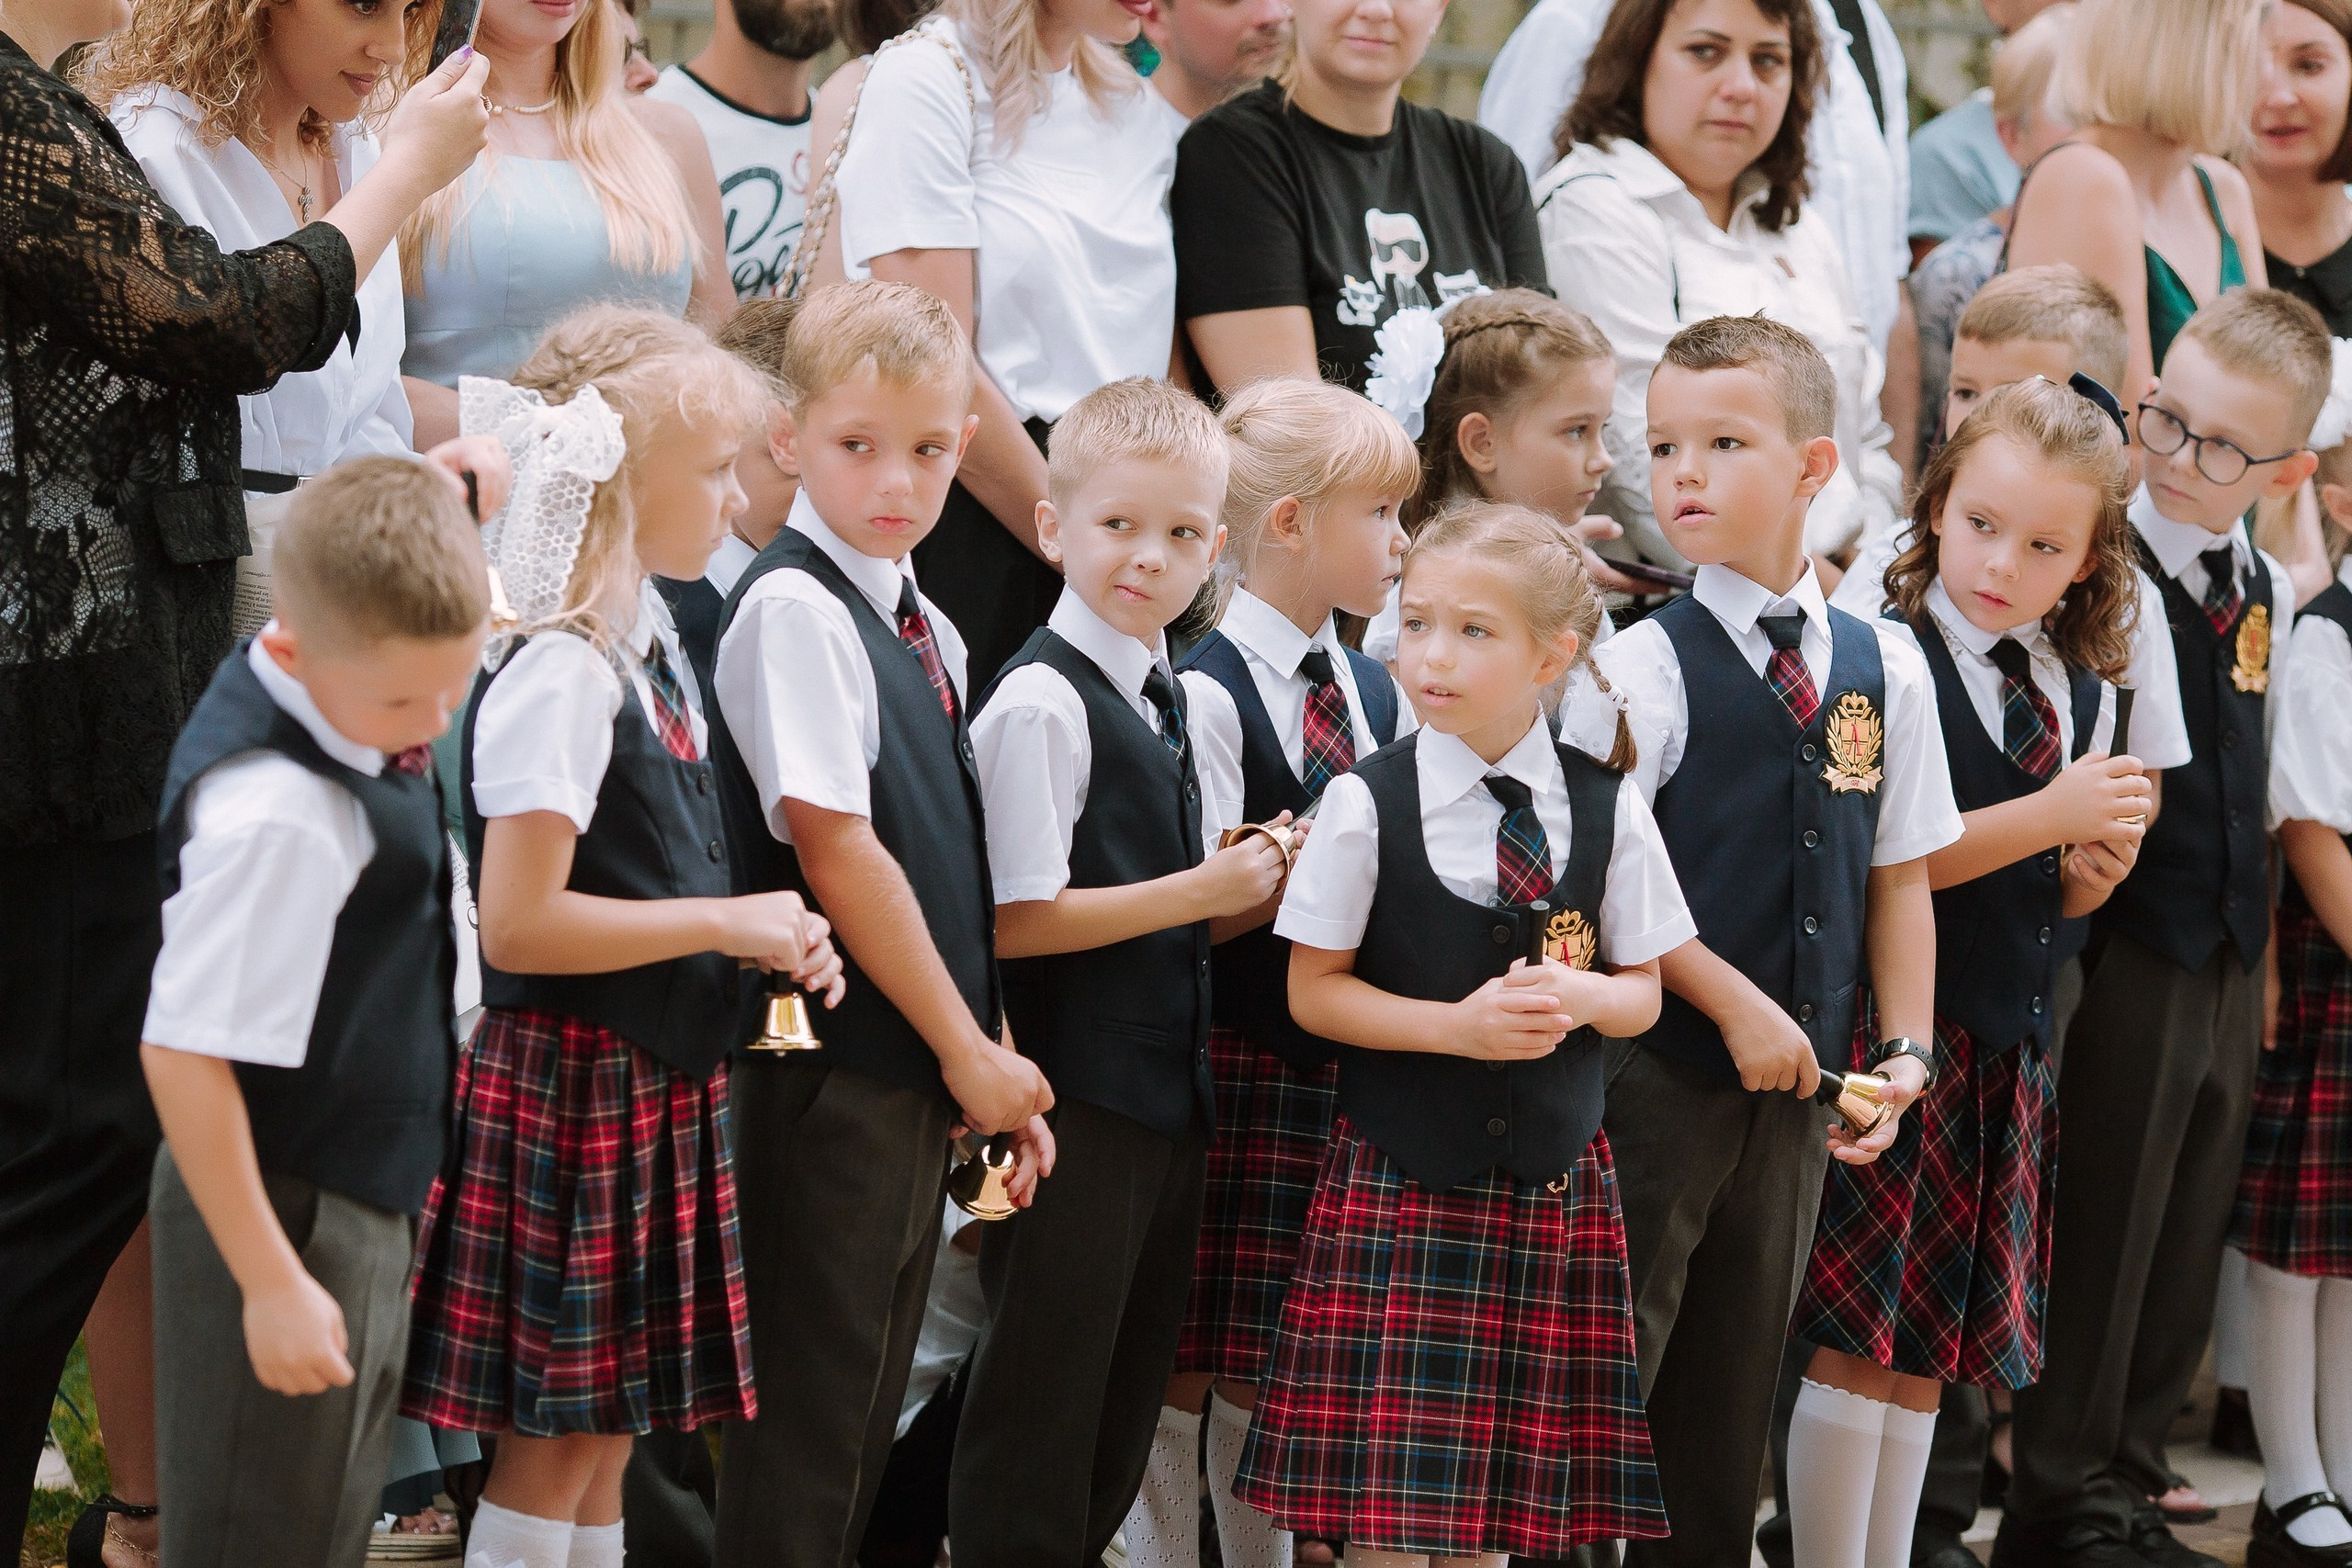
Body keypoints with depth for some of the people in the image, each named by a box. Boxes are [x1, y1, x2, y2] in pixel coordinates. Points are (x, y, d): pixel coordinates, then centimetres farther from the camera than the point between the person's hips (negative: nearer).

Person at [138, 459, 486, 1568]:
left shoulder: (355, 684, -3)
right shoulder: (276, 818, -30)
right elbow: (183, 1056, -27)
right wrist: (271, 1282, -24)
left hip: (358, 1203, 10)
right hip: (293, 1221, -10)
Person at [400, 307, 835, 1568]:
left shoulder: (651, 647, 11)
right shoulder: (560, 674, -18)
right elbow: (519, 923, -23)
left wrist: (768, 939, 6)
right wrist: (725, 924, -17)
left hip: (658, 1084, 9)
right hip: (567, 1083, -9)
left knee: (609, 1430, 13)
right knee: (552, 1442, -3)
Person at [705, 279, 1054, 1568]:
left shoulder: (924, 629, 14)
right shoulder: (794, 608, -12)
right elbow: (835, 850, -17)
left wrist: (996, 1065, 10)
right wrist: (969, 1051, -12)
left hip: (930, 1069, 8)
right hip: (834, 1068, -8)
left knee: (867, 1410, 12)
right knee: (807, 1416, -5)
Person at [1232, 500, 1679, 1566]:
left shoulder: (1607, 809, 1)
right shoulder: (1368, 805, -5)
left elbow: (1642, 993, 9)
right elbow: (1313, 990, -2)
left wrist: (1579, 996, -14)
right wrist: (1458, 1026, -16)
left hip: (1554, 1181, 2)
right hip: (1399, 1181, -2)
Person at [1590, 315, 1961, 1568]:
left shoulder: (1884, 667, 4)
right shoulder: (1645, 664, -9)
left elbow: (1899, 876, 10)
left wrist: (1905, 1053, 2)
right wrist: (1734, 1003, -15)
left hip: (1797, 1081, 5)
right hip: (1658, 1074, -5)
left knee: (1734, 1381, 14)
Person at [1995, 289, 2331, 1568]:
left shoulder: (2267, 592, 8)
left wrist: (2255, 935, 16)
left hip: (2231, 964, 7)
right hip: (2131, 952, -7)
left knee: (2186, 1242, 13)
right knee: (2101, 1233, 0)